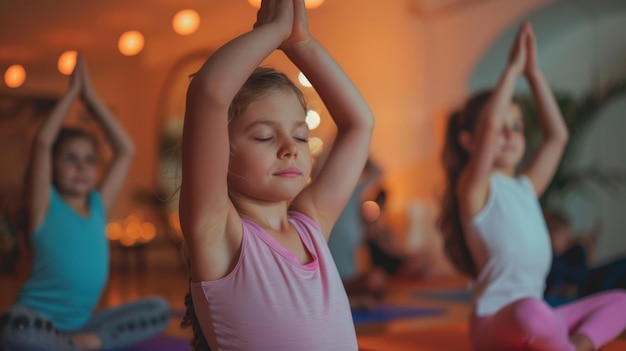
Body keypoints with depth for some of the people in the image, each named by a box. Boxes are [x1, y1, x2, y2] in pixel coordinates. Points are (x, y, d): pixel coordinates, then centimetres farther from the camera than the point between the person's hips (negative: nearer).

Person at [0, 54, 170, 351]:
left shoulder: (98, 205, 9)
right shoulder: (45, 206, -3)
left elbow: (126, 150, 8)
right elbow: (42, 141, -16)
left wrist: (90, 97, 6)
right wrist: (73, 90, -6)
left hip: (81, 323, 5)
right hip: (38, 322, -5)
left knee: (159, 310, -11)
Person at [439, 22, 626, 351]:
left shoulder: (526, 188, 15)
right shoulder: (473, 188, -6)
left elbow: (557, 135, 11)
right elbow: (489, 125, -23)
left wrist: (533, 73, 9)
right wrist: (513, 69, -15)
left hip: (531, 321, 8)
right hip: (493, 324, -8)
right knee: (531, 312, -41)